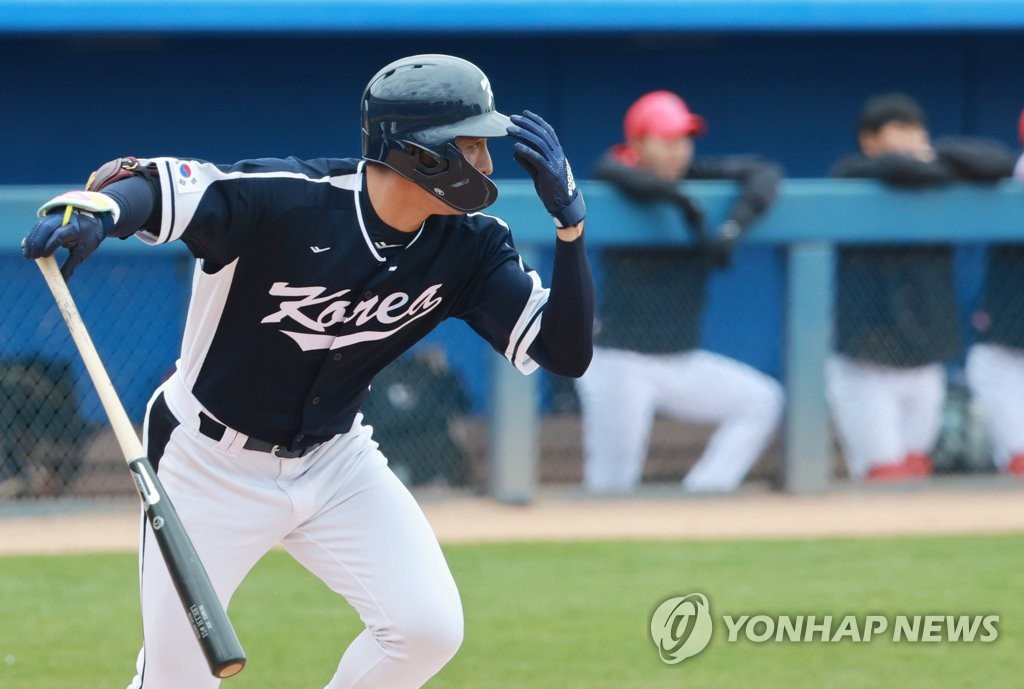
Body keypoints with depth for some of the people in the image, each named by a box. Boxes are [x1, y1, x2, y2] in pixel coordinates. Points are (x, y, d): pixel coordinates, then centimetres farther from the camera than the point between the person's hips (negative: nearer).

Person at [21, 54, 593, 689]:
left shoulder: (470, 245, -11)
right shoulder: (285, 200, -28)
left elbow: (565, 354, -13)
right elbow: (153, 185, -34)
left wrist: (570, 219, -26)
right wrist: (87, 212, -58)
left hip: (334, 463, 4)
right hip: (210, 464, -4)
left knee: (428, 629, -12)